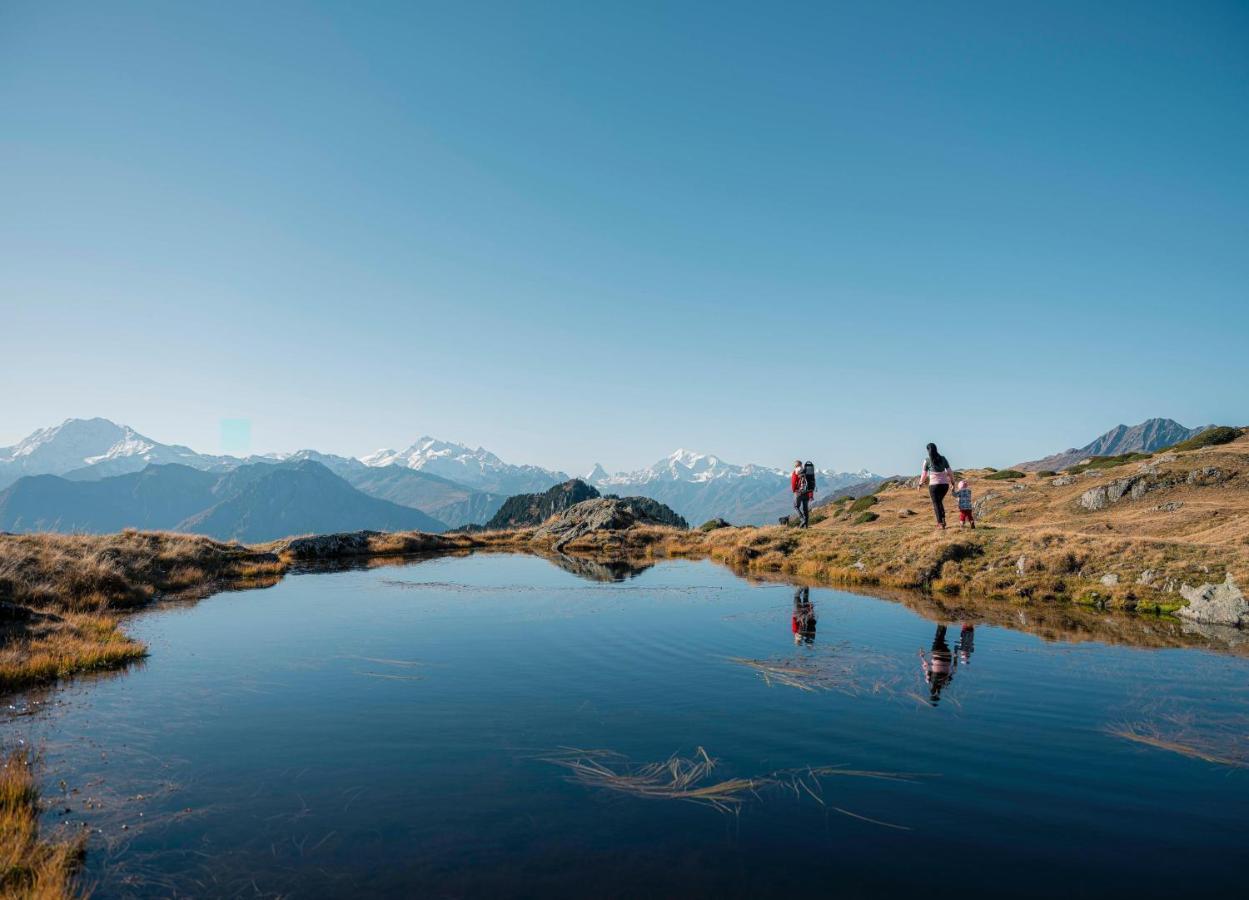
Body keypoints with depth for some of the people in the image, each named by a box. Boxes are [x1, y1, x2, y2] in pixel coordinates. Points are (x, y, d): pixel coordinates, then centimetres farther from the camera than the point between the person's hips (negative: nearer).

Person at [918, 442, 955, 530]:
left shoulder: (927, 461, -4)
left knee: (936, 504, 4)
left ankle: (941, 524, -2)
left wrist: (920, 484, 18)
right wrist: (953, 482, 16)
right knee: (939, 501, 26)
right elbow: (950, 472, 5)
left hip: (934, 484, -4)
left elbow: (924, 474, 3)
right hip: (945, 484, 4)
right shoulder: (943, 459, 4)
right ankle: (943, 520, 17)